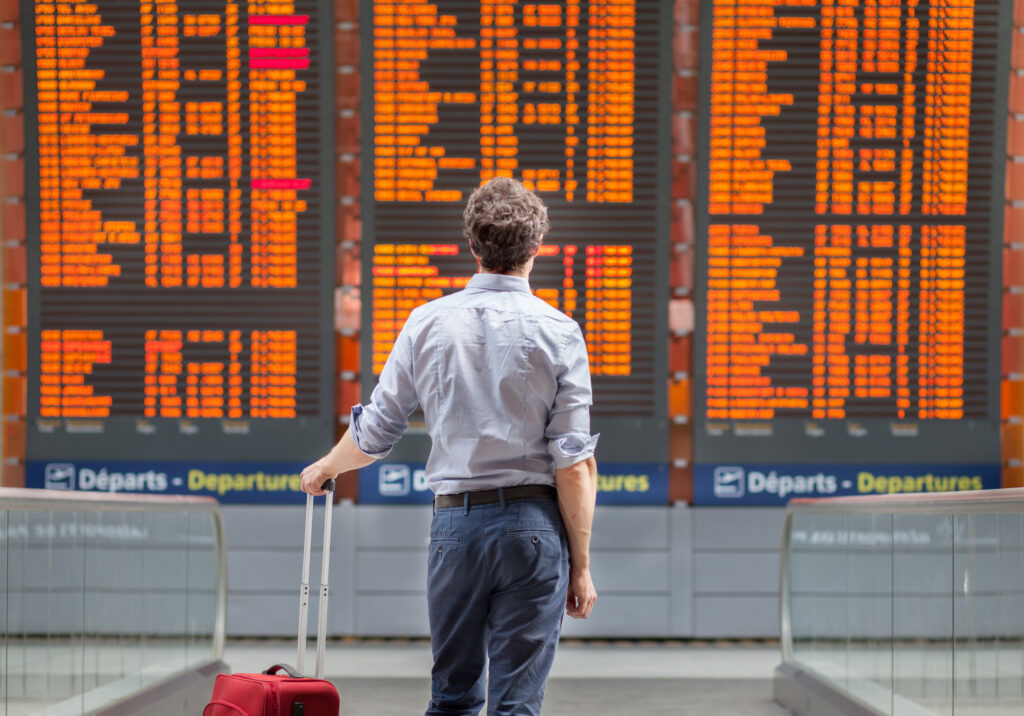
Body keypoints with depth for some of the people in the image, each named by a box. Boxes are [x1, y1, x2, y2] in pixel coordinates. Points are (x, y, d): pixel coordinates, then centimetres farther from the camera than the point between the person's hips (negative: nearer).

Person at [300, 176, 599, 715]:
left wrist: (324, 468, 30)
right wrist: (581, 564, 0)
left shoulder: (428, 323, 2)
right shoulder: (557, 333, -5)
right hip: (532, 523, -2)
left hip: (456, 521, 2)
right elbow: (574, 464, -8)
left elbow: (374, 433, 8)